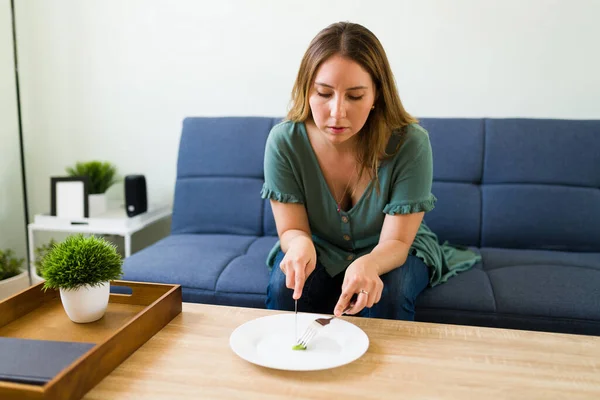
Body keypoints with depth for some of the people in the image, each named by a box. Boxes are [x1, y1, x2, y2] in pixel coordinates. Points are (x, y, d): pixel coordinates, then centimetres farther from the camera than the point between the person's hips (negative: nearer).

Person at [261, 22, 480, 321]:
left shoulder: (410, 144, -28)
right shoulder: (283, 141, -23)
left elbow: (395, 242, -23)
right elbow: (291, 229, -16)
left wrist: (368, 264, -47)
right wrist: (300, 244, -42)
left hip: (389, 255, 0)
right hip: (319, 252, 1)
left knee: (387, 293, -31)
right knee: (284, 285, -27)